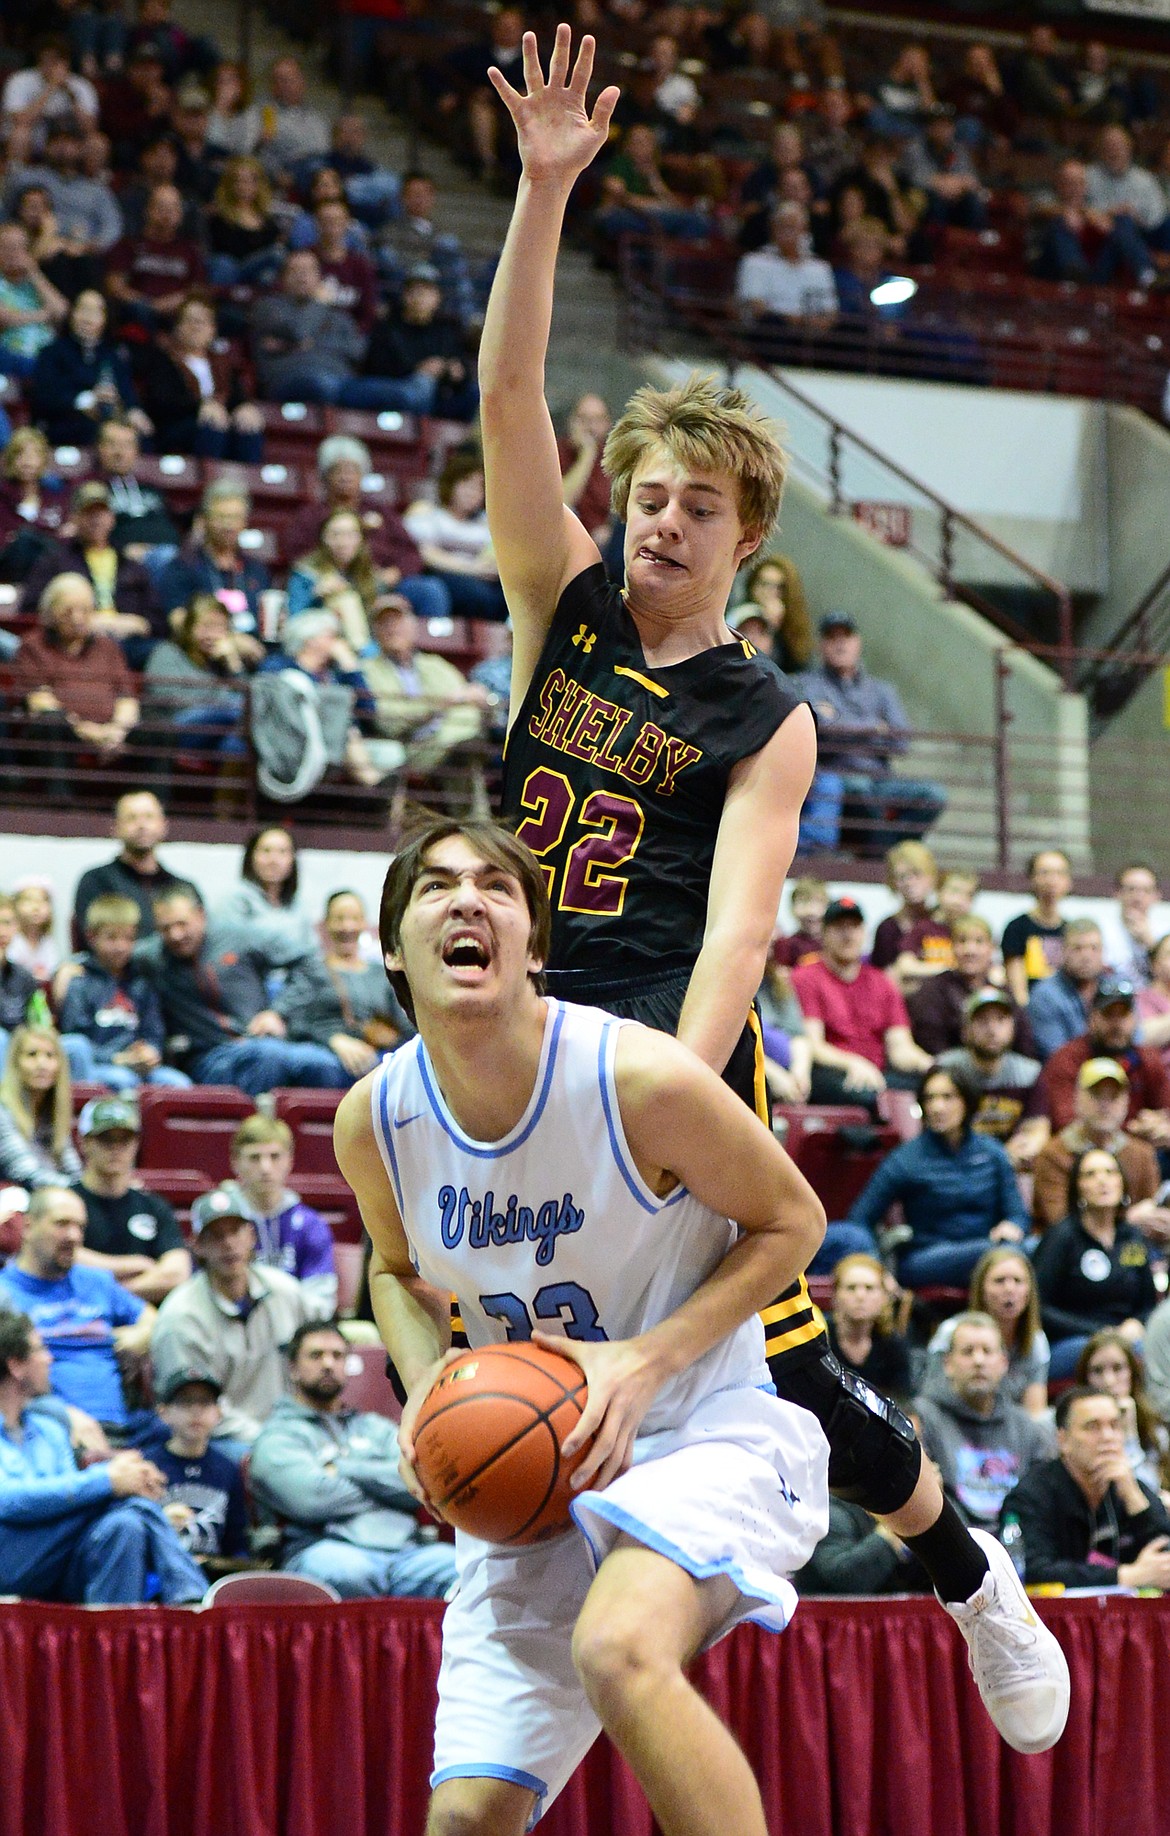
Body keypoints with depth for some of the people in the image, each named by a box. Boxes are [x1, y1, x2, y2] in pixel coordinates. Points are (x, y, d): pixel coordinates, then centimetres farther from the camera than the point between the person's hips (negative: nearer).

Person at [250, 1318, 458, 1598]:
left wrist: (345, 1470, 6)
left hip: (406, 1550, 4)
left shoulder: (376, 1428, 31)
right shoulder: (277, 1436, 15)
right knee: (345, 1571, -43)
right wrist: (385, 1486, 10)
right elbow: (311, 1499, -5)